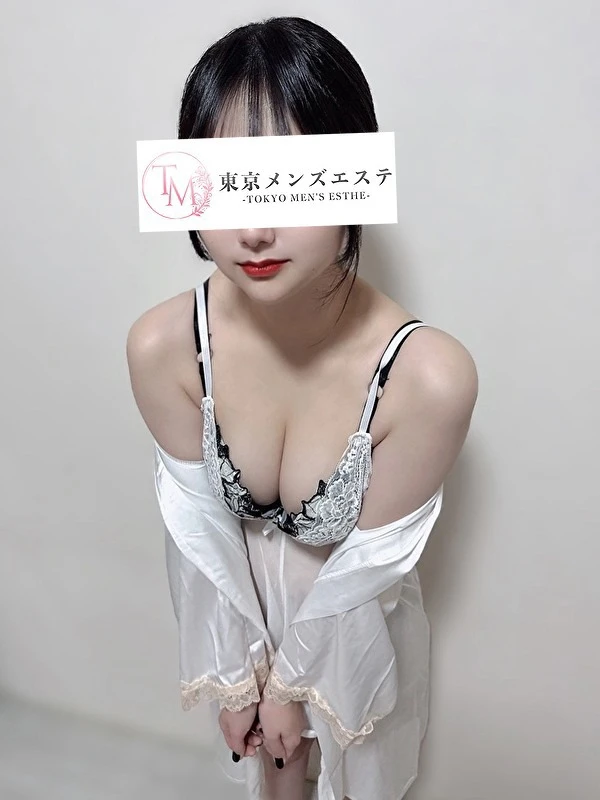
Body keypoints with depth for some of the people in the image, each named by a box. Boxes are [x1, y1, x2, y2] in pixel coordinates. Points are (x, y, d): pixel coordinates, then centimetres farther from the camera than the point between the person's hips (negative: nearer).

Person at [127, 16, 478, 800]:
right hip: (235, 601, 2)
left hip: (351, 618, -1)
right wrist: (242, 664, -4)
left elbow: (371, 559, -21)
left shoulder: (430, 375, -35)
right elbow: (198, 520, -14)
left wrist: (293, 673, -7)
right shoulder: (162, 346, -28)